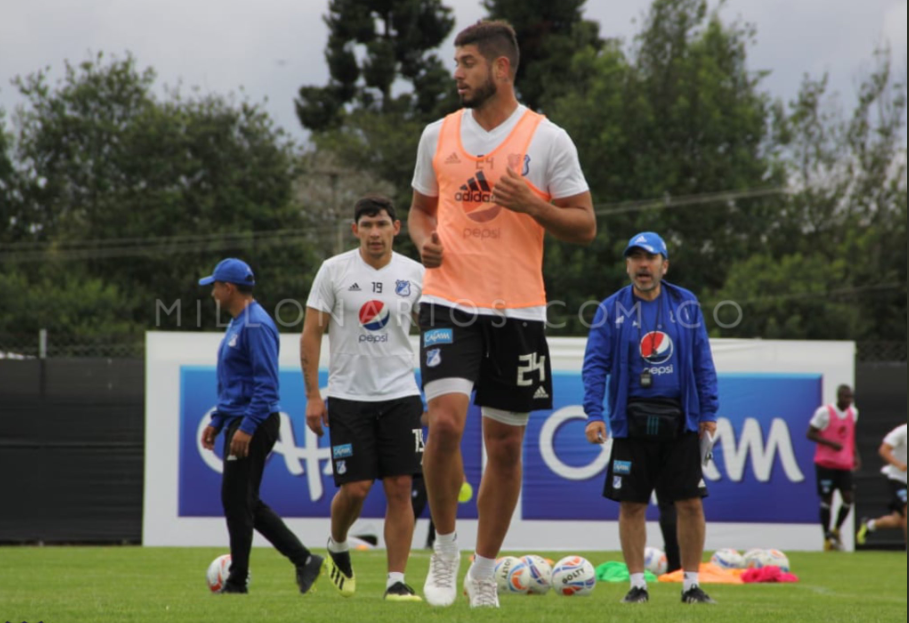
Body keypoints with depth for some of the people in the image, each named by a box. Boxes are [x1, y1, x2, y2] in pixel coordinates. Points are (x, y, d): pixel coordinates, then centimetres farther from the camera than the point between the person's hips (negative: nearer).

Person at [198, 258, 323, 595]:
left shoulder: (256, 324, -15)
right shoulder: (237, 324, 17)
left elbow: (267, 384, -21)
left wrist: (247, 427, -25)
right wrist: (217, 421, 22)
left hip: (253, 424, -11)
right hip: (239, 422, 11)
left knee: (237, 500, -6)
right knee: (245, 503, 10)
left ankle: (237, 580, 2)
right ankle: (303, 560, 12)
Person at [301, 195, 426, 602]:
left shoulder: (415, 274, 4)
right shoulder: (335, 270, -1)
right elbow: (311, 333, 0)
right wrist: (312, 396, -5)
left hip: (400, 395, 2)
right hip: (348, 396, -2)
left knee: (400, 488, -5)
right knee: (355, 488, -6)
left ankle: (396, 581, 0)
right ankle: (337, 548, 25)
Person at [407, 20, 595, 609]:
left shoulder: (548, 140, -2)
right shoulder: (438, 135, 8)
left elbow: (586, 226, 0)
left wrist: (531, 204, -17)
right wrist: (424, 240, -2)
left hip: (519, 310, 0)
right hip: (450, 301, 1)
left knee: (506, 444, 6)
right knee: (446, 421, -19)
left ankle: (484, 571, 21)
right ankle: (445, 546, 3)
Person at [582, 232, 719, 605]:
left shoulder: (686, 305, 6)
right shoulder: (612, 309, 2)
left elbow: (703, 364, 8)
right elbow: (595, 365, -1)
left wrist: (708, 413, 2)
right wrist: (594, 414, -12)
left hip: (680, 420, 1)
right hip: (631, 422, -1)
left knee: (690, 504, -2)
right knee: (631, 505, 1)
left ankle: (691, 584, 7)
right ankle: (637, 584, 10)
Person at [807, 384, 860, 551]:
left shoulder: (853, 413, 8)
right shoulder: (824, 412, -11)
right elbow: (811, 434, -9)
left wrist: (855, 455, 12)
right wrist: (830, 443, -21)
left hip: (845, 464, 5)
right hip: (826, 462, -5)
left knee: (848, 498, -2)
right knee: (827, 499, -2)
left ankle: (836, 531, 20)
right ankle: (827, 538, 7)